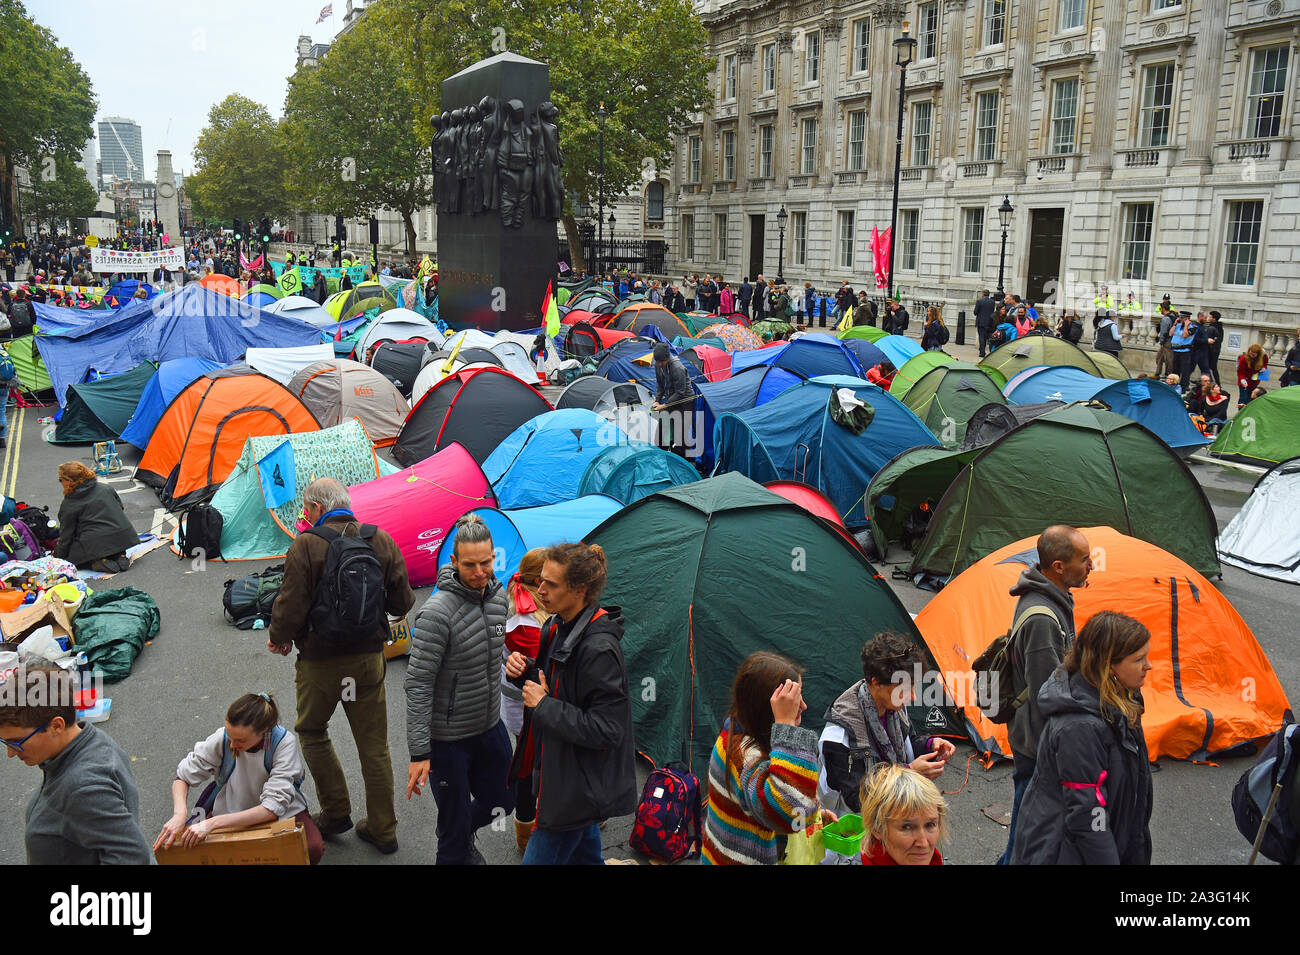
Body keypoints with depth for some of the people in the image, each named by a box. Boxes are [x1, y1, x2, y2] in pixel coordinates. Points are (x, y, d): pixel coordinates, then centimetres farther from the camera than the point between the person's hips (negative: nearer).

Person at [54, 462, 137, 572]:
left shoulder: (68, 504, -4)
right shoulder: (106, 488, 9)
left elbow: (66, 536, -1)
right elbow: (120, 508, 20)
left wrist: (59, 557, 9)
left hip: (94, 545, -6)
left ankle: (97, 563, -12)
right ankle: (119, 556, 6)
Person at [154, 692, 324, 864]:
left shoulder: (284, 742, -28)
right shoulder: (221, 739, -22)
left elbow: (273, 807, -33)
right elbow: (183, 777, -7)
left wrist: (212, 823, -39)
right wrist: (180, 814, -28)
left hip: (280, 812, -1)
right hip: (231, 809, 2)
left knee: (313, 849, -29)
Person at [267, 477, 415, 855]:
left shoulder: (306, 546, -15)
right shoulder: (382, 540, -3)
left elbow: (290, 608, -15)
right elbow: (402, 603, 2)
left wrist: (278, 638, 6)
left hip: (321, 662, -3)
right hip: (369, 658, 4)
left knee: (311, 731, 21)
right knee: (374, 744, 12)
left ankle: (336, 812, 24)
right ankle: (382, 829, 20)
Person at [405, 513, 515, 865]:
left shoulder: (498, 596, -3)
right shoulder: (437, 613, -25)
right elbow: (418, 686, -22)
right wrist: (419, 753, -22)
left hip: (490, 726, 7)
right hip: (448, 738, -7)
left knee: (502, 801, 22)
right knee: (456, 823, 6)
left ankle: (462, 834, 51)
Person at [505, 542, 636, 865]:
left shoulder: (599, 650, -28)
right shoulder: (558, 627, 1)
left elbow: (606, 730, -28)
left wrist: (543, 706, -23)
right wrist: (525, 672, -4)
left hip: (579, 787, -9)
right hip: (565, 773, 9)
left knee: (539, 858, 0)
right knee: (584, 855, 24)